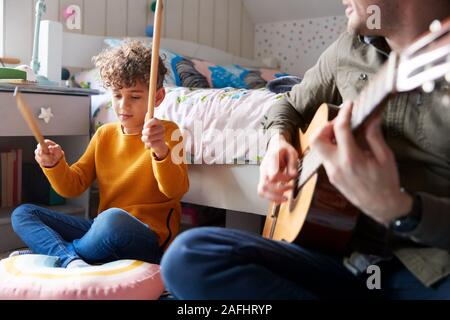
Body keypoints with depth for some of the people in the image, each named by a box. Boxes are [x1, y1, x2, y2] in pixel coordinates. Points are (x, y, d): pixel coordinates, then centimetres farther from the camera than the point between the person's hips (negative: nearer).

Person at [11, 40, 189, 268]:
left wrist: (161, 152, -36)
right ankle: (71, 261, -26)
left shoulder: (167, 132, -3)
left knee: (113, 218, -40)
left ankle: (47, 250, -10)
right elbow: (73, 186, 11)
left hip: (149, 237, -6)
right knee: (22, 214, 0)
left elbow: (176, 190, -18)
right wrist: (54, 164, -9)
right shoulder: (104, 135, 13)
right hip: (103, 230, 6)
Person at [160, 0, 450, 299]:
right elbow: (292, 105, 24)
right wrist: (279, 140, 2)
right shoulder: (350, 47, 10)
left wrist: (397, 209, -31)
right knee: (187, 255, -17)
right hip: (344, 254, 5)